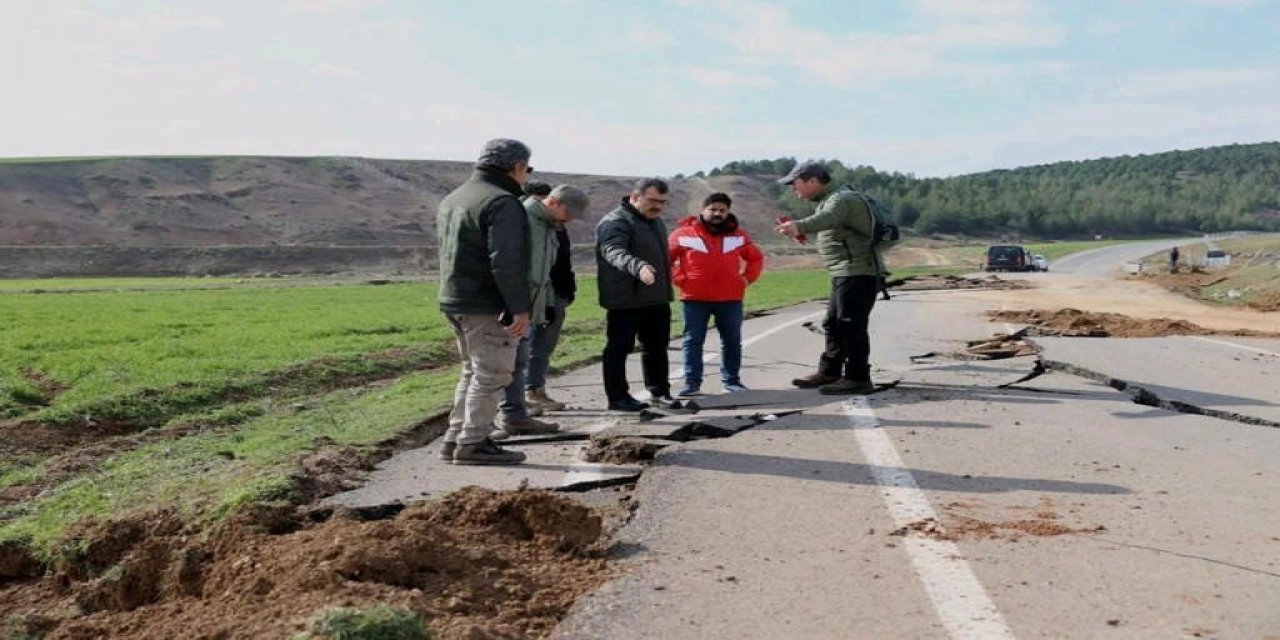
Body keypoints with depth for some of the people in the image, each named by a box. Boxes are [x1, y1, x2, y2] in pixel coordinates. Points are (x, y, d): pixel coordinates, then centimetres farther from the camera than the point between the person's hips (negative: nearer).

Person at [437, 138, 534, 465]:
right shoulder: (502, 202, -14)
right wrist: (520, 308, -21)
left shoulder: (452, 199, 17)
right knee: (491, 375, -1)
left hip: (453, 301, 9)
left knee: (473, 371, 18)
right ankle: (473, 443, 2)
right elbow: (506, 262, -23)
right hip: (487, 306, -9)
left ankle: (456, 438, 22)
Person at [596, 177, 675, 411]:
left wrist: (666, 289, 26)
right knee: (619, 348, -1)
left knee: (657, 346, 16)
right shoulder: (615, 222, -16)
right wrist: (638, 267, -52)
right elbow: (613, 251, -34)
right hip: (625, 300, -9)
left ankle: (659, 391, 28)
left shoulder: (656, 221, 16)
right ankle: (617, 397, 7)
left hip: (657, 299, 9)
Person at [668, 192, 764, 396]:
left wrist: (746, 278, 5)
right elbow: (665, 258, 3)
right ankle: (692, 383, 5)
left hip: (730, 298, 2)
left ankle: (731, 381, 20)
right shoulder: (684, 233, -2)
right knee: (693, 341, 0)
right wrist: (678, 279, -6)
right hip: (694, 298, -2)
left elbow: (756, 257, 18)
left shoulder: (738, 235, 8)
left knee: (732, 341, 9)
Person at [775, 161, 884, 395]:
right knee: (833, 324, 17)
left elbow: (828, 218, -40)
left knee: (851, 325, -8)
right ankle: (829, 372, 27)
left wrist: (799, 226, -56)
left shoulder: (841, 198, -17)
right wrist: (798, 229, 16)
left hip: (857, 274, -11)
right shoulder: (828, 199, 18)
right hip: (844, 274, 11)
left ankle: (858, 379, -2)